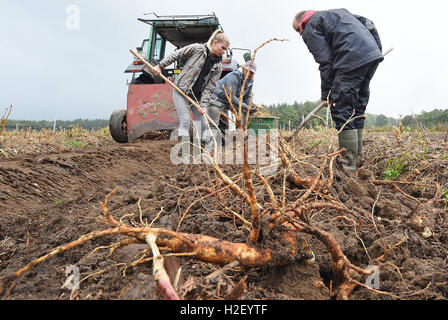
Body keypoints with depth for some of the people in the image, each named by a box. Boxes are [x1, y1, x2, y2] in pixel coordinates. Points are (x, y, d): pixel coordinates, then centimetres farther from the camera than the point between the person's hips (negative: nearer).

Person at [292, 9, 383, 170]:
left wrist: (326, 94, 1)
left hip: (353, 59, -9)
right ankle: (356, 158, 18)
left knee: (342, 110, -6)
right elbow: (368, 23, 23)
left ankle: (349, 163, -7)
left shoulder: (310, 28, 7)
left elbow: (325, 62, -3)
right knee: (357, 109, 13)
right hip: (373, 54, 9)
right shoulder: (338, 12, 33)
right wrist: (377, 49, 21)